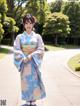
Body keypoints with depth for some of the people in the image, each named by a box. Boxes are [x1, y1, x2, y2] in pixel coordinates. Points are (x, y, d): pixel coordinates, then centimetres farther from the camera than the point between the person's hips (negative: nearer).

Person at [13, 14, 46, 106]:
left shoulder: (37, 36, 3)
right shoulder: (19, 37, 3)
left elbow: (41, 49, -3)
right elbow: (16, 50, -2)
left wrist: (31, 56, -15)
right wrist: (23, 58, -16)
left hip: (34, 62, 0)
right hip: (24, 62, 0)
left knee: (34, 81, 0)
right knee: (25, 81, 3)